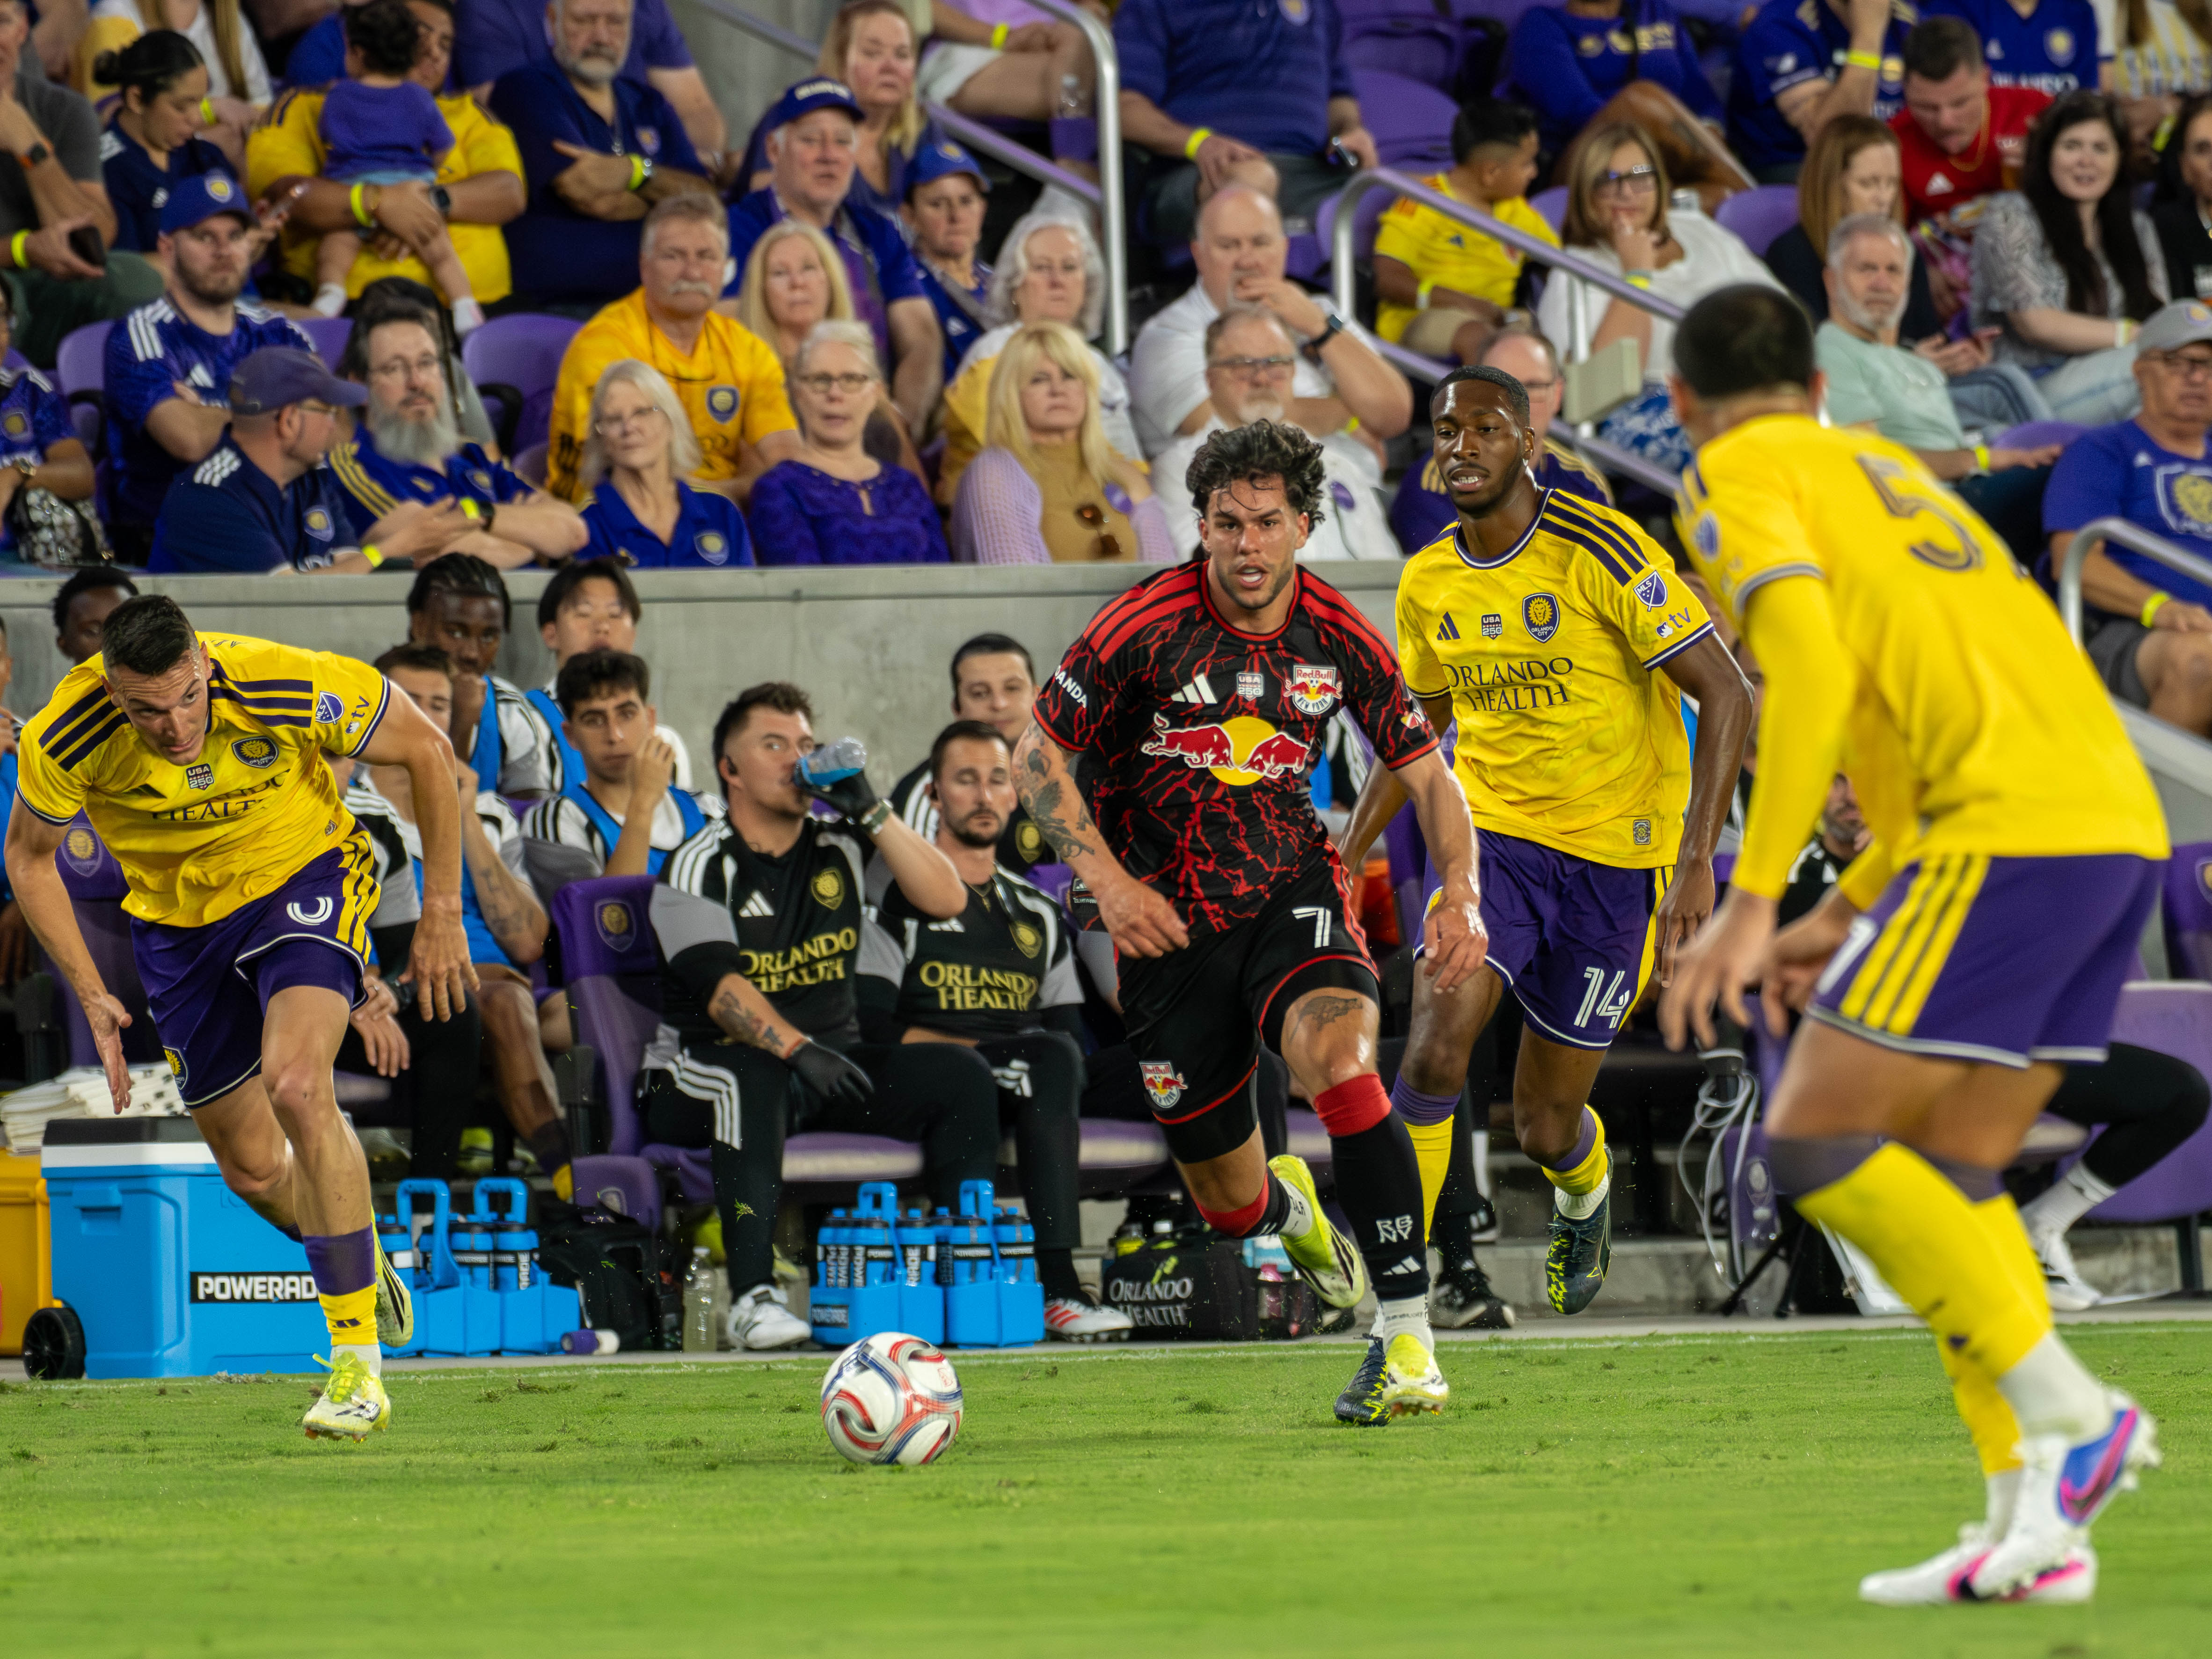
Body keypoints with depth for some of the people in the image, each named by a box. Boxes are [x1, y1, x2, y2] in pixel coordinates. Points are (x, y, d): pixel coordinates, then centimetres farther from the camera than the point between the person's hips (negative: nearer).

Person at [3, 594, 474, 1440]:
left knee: (296, 1084, -28)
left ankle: (358, 1361, -22)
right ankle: (359, 1263, 42)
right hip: (177, 920, 3)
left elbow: (427, 751, -12)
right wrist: (92, 995, -11)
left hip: (304, 876, -3)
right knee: (253, 1168, 6)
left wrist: (442, 914, -8)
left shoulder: (291, 687, -30)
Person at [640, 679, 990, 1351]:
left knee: (960, 1073, -15)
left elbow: (946, 899, 1)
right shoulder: (700, 867, -5)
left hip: (832, 1064, 5)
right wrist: (796, 1049, -36)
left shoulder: (841, 848, 12)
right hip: (705, 1071, -5)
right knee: (755, 1077, -40)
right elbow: (718, 984, -20)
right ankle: (753, 1295, -47)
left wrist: (870, 813, -8)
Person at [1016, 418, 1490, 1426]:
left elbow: (1427, 775, 6)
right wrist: (1107, 878, -17)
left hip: (1292, 890, 0)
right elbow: (1035, 756, -5)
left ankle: (1406, 1335, -29)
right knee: (1230, 1206, 3)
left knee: (1339, 1055, -33)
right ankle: (1290, 1208, 45)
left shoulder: (1339, 638, -3)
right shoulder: (1145, 628, -12)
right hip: (1168, 922, 0)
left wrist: (1460, 895, -10)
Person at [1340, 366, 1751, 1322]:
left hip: (1613, 854, -3)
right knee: (1433, 1056, -23)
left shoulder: (1601, 553, -17)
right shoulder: (1427, 585, 2)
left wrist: (1697, 860, -26)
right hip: (1491, 838, 3)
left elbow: (1726, 695, -17)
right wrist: (1346, 859, 11)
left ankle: (1585, 1195, 46)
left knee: (1544, 1129, 6)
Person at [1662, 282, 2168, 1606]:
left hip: (2010, 833, -8)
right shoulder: (1884, 467, 30)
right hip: (2118, 818, 8)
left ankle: (2067, 1413, -12)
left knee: (1813, 1144, -4)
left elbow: (1813, 669, -13)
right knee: (1950, 1174, 12)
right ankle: (2037, 1525, 3)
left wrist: (1753, 901, -15)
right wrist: (1846, 916, 33)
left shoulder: (1737, 477, 4)